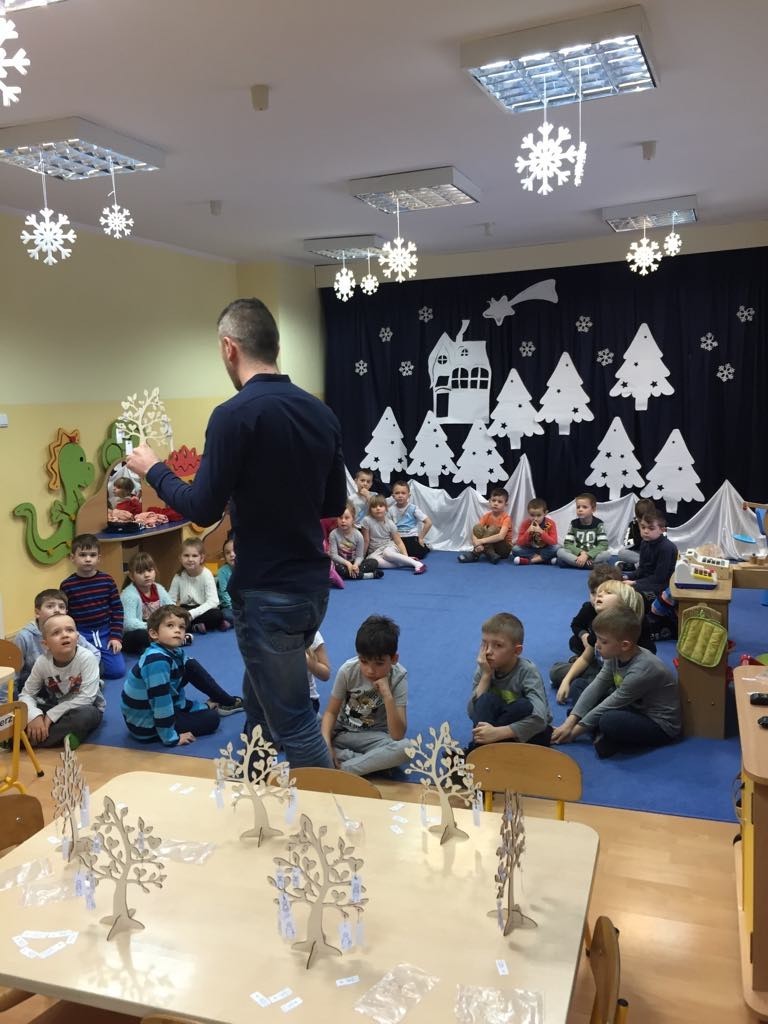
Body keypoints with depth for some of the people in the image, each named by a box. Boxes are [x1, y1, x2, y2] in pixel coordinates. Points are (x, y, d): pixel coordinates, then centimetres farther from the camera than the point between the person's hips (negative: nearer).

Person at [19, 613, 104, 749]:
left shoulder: (87, 658, -25)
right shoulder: (42, 661, -14)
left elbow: (86, 697, -26)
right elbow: (26, 694, -10)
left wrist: (52, 715, -26)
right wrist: (34, 715, -31)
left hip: (83, 708, -2)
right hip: (54, 706, 3)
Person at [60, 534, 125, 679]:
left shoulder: (107, 580, 0)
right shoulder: (67, 585, -6)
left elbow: (117, 609, 3)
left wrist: (116, 636, -4)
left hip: (104, 632, 2)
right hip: (81, 635, -2)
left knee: (117, 670, -8)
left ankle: (97, 657, 22)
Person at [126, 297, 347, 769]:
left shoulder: (235, 415, -17)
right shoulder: (322, 412, 4)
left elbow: (203, 509, -14)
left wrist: (153, 469, 2)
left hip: (267, 591, -8)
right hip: (313, 584, 8)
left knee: (293, 721, 5)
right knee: (261, 702, 25)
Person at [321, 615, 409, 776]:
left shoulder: (398, 677, -18)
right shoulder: (348, 670, -15)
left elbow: (398, 735, -23)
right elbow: (331, 712, -6)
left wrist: (387, 696, -34)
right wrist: (325, 743, -25)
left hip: (374, 738, -2)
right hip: (342, 733, 2)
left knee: (404, 747, -34)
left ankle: (341, 770, -25)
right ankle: (375, 762, -19)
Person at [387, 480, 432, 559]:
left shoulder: (413, 508, -8)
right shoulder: (391, 510, 0)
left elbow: (428, 522, -8)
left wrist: (421, 538, -6)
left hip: (411, 538, -3)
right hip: (398, 539, 3)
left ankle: (424, 547, 15)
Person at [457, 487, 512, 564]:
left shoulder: (506, 518, -16)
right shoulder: (487, 516, -2)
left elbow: (501, 536, -34)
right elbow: (474, 531, -13)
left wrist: (481, 541, -40)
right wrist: (477, 544, -35)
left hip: (504, 549, -4)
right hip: (487, 546, 4)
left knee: (492, 529, -29)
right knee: (477, 527, -17)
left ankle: (476, 554, -27)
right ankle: (490, 554, -26)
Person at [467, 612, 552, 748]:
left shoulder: (527, 671, -21)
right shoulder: (484, 669, -9)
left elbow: (539, 718, -35)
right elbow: (473, 713, -17)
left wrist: (497, 733, -41)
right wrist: (486, 676, -24)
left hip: (532, 732, -2)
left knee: (523, 705, -32)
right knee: (487, 700, -23)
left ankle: (477, 751, -25)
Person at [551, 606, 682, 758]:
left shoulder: (641, 671, -32)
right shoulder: (616, 655, -10)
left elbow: (611, 704, -25)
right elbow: (596, 687, -9)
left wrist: (575, 731, -16)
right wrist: (570, 722, -16)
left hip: (662, 725, -9)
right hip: (636, 708, 9)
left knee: (610, 721, -37)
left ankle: (609, 741, -7)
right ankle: (604, 734, -10)